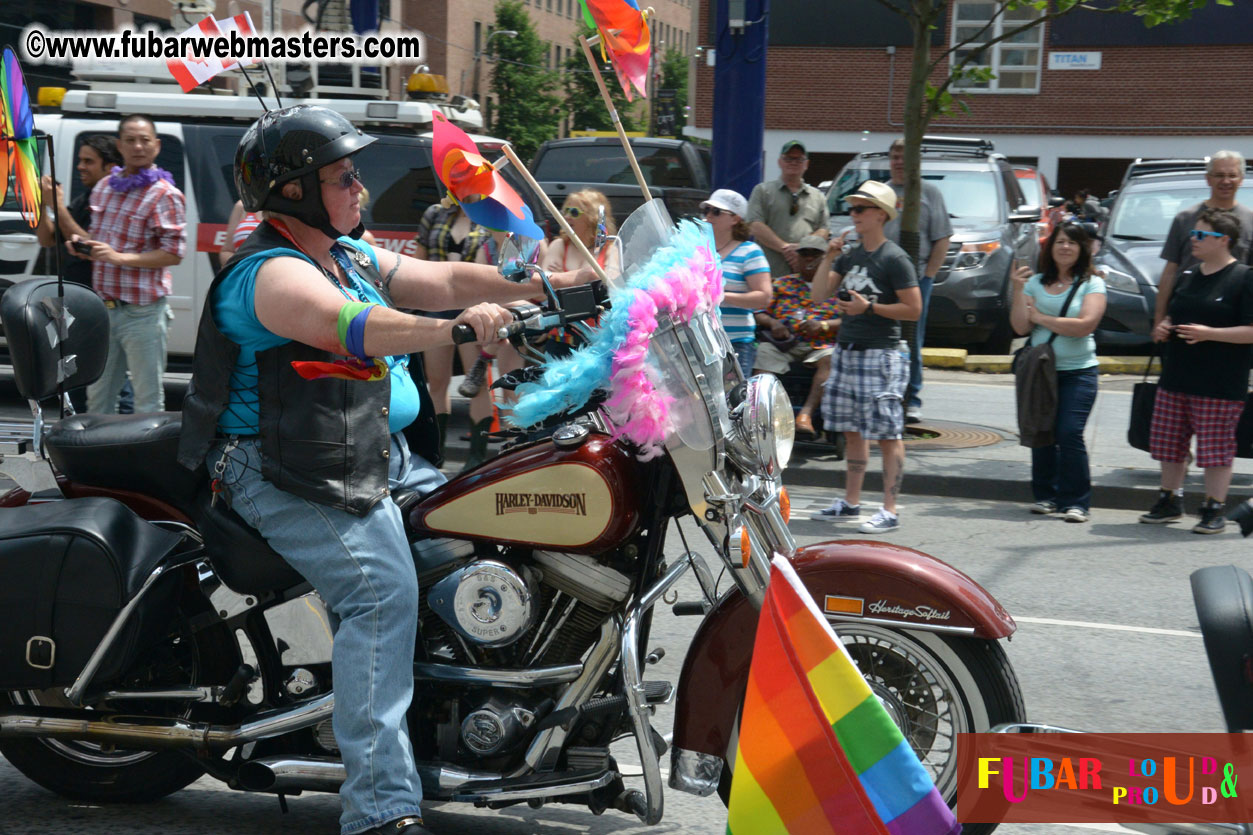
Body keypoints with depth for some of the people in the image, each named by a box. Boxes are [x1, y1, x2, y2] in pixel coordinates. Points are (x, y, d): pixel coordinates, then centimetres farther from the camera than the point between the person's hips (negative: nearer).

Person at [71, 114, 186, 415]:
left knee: (148, 400, 0)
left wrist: (120, 257, -22)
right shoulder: (103, 187, 13)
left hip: (142, 313, -7)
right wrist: (82, 243, 3)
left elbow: (174, 253, -15)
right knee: (98, 395, 15)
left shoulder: (164, 195, -9)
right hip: (104, 308, 7)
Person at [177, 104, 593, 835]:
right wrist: (454, 329, -49)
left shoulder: (350, 255, 17)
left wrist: (546, 287, -5)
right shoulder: (274, 274, -14)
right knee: (384, 588, -28)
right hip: (289, 474, -10)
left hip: (383, 455, 10)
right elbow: (349, 326, -34)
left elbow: (443, 280, 9)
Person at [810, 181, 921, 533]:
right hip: (846, 351, 8)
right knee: (852, 430, 13)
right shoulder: (850, 257, 14)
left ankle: (890, 510, -5)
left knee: (888, 433, -5)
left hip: (881, 354, -7)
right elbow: (819, 295, 9)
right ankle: (850, 501, 23)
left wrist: (869, 308, -16)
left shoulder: (894, 259, -8)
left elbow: (914, 309, -11)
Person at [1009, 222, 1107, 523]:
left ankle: (1076, 501, -6)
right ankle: (1045, 495, 18)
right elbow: (1021, 326, 2)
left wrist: (1041, 318, -7)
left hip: (1078, 372, -3)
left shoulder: (1092, 284, 1)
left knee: (1069, 433, -13)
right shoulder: (1035, 282, 9)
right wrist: (1018, 290, -7)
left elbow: (1085, 324, -14)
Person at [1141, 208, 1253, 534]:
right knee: (1169, 444, 12)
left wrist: (1209, 333, -22)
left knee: (1215, 448, -1)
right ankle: (1170, 501, 26)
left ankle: (1214, 510, 8)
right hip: (1176, 379, 7)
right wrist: (1162, 328, 4)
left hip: (1219, 386, -7)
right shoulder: (1188, 275, 14)